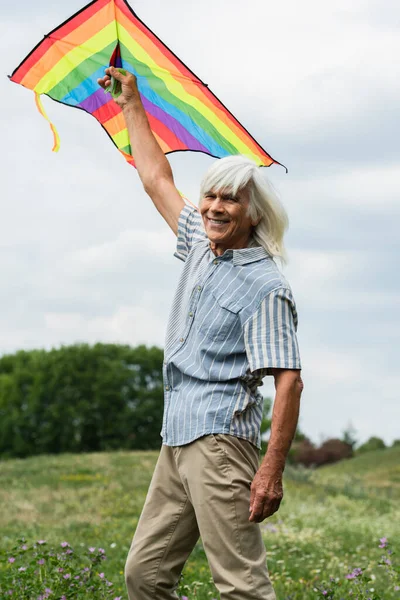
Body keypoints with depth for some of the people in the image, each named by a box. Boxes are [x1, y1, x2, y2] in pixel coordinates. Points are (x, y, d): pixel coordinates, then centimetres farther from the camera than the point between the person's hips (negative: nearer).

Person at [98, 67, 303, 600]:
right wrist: (131, 103, 31)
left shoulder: (266, 287, -10)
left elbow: (289, 381, -17)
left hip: (222, 441, -9)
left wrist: (273, 468, -24)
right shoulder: (200, 246, 14)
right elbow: (157, 178, 26)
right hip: (178, 440, 9)